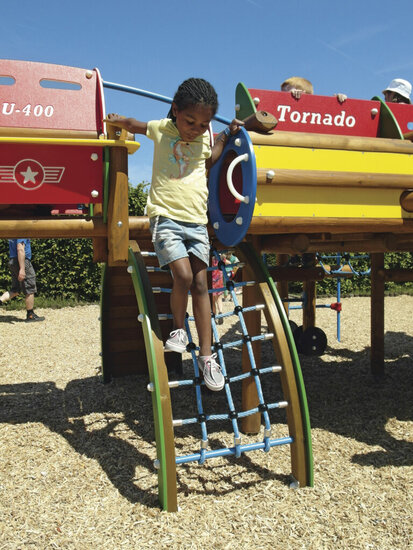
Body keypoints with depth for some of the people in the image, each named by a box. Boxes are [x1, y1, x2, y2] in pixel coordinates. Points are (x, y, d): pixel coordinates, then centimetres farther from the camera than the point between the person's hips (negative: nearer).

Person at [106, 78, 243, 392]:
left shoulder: (205, 138, 11)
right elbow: (132, 125, 23)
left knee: (200, 284, -2)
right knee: (183, 275, -22)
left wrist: (226, 136, 22)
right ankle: (178, 328, 7)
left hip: (197, 221, 3)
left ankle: (206, 355, 1)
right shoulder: (161, 129, 6)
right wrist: (117, 120, 9)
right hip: (166, 216, -3)